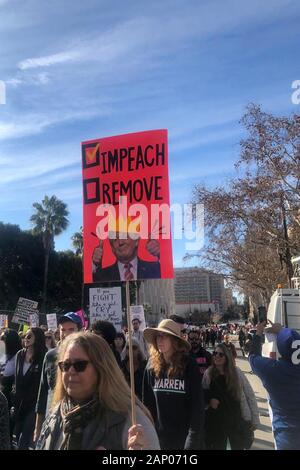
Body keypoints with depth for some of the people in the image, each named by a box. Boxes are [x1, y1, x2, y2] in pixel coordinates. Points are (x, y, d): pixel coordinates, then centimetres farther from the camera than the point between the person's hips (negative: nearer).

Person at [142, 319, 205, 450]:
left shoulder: (189, 365, -12)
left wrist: (192, 441, -14)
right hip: (160, 437, 3)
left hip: (186, 437, -2)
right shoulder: (152, 366, -4)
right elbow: (147, 402, 1)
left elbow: (197, 406, -12)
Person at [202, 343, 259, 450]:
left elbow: (250, 396, -4)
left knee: (238, 447, 16)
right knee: (216, 447, 12)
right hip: (215, 421, 1)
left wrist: (255, 419, -4)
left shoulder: (236, 372, -10)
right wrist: (209, 399, -15)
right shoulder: (208, 373, -6)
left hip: (237, 419, 0)